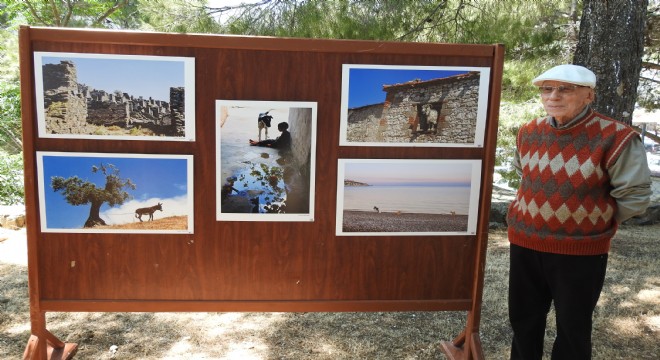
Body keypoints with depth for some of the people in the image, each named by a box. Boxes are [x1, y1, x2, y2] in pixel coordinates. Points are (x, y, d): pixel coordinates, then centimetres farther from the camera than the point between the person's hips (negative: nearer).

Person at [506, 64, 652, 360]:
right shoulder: (528, 133, 1)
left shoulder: (615, 138, -15)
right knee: (523, 318, 19)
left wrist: (594, 221, -3)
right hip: (524, 243, 5)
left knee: (572, 327, 13)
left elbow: (635, 196, -10)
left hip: (580, 250, -4)